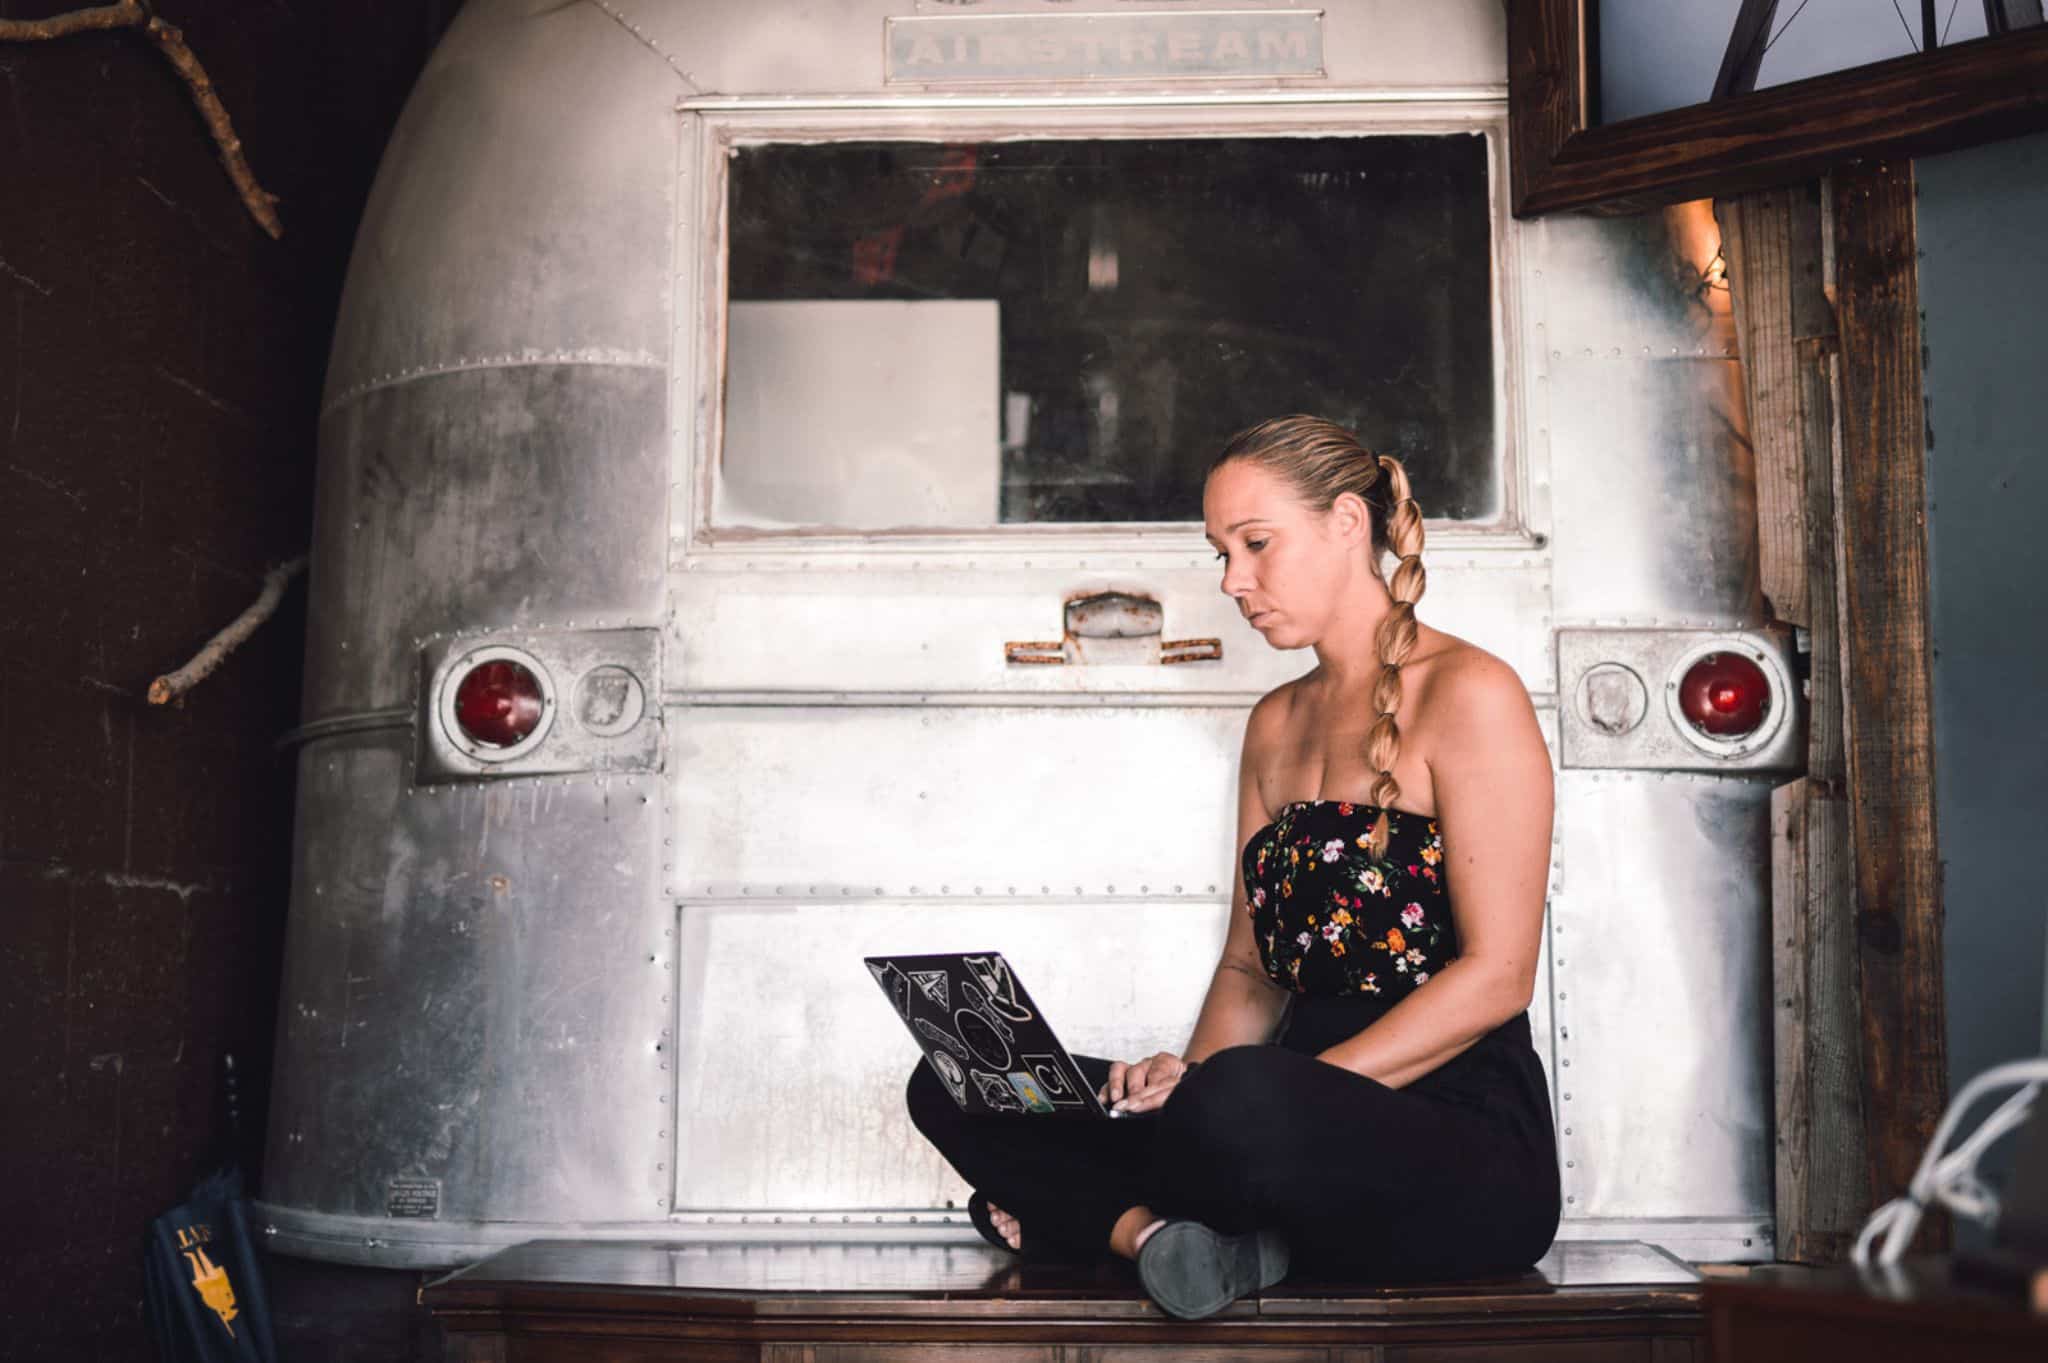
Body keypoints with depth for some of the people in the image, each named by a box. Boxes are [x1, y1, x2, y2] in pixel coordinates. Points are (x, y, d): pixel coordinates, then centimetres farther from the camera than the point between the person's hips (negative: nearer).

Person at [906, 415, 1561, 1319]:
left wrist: (1303, 1087, -19)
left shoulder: (1465, 694, -6)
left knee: (1243, 1099, -40)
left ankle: (1090, 1215, -10)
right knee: (954, 1086, -4)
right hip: (1311, 1126, 7)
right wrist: (1192, 1072, -5)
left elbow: (1496, 975, -12)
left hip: (1464, 1142, -7)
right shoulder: (1276, 724, 17)